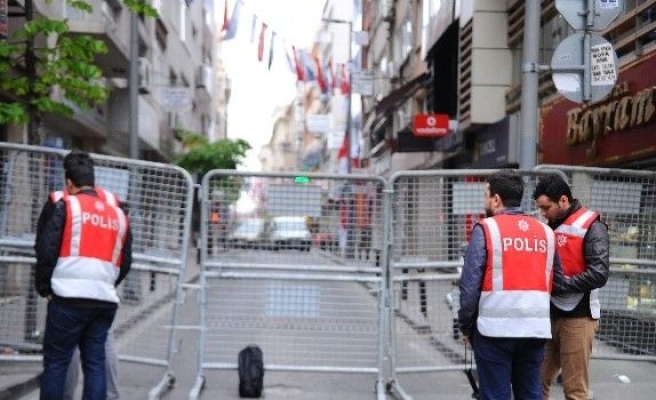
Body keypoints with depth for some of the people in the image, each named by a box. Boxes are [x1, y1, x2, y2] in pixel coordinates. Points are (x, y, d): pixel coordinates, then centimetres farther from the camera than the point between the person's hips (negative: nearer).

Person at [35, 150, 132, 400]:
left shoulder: (62, 204, 0)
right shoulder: (118, 213, 16)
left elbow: (46, 250, -6)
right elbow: (125, 262, 17)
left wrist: (44, 287, 5)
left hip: (69, 299, -4)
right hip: (105, 300, 4)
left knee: (56, 362, 3)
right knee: (95, 362, 10)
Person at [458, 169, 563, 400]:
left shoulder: (486, 229, -6)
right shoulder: (545, 232, 10)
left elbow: (470, 284, -8)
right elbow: (557, 281, 8)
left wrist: (466, 326, 1)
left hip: (495, 329, -4)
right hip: (536, 329, 5)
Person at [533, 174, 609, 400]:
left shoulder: (591, 227, -9)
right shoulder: (550, 226, 13)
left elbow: (599, 274, -18)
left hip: (578, 318, -7)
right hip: (550, 315, 7)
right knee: (538, 381, 9)